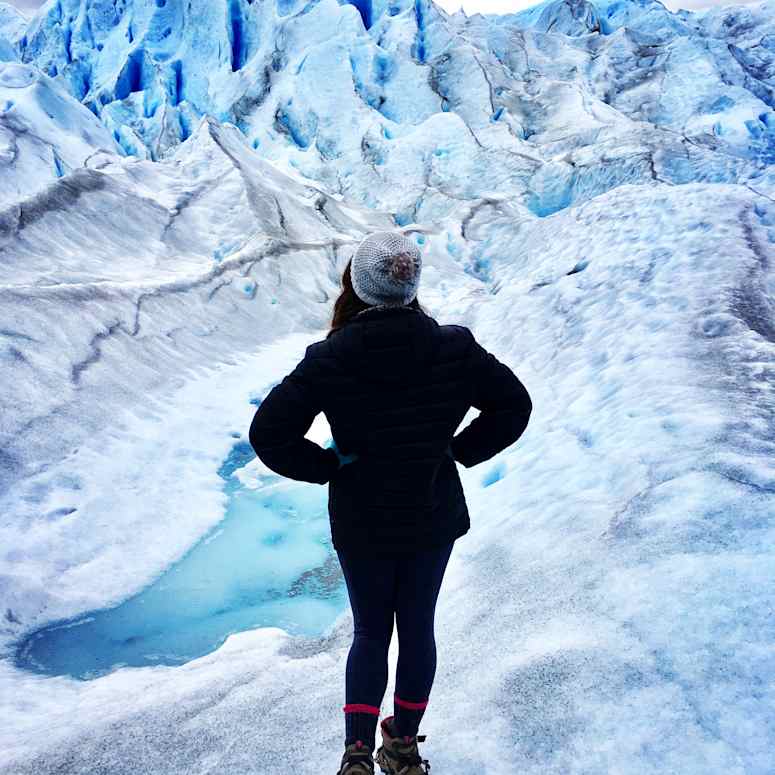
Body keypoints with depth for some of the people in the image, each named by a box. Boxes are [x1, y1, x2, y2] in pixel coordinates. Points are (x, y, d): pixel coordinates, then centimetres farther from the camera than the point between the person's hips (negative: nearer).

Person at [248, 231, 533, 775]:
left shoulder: (330, 359, -19)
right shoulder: (453, 348, -14)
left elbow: (269, 432, -18)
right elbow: (514, 405, -4)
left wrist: (326, 465, -6)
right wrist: (459, 451, 2)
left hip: (361, 525, -1)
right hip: (434, 520, 1)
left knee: (370, 635, 19)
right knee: (418, 631, 19)